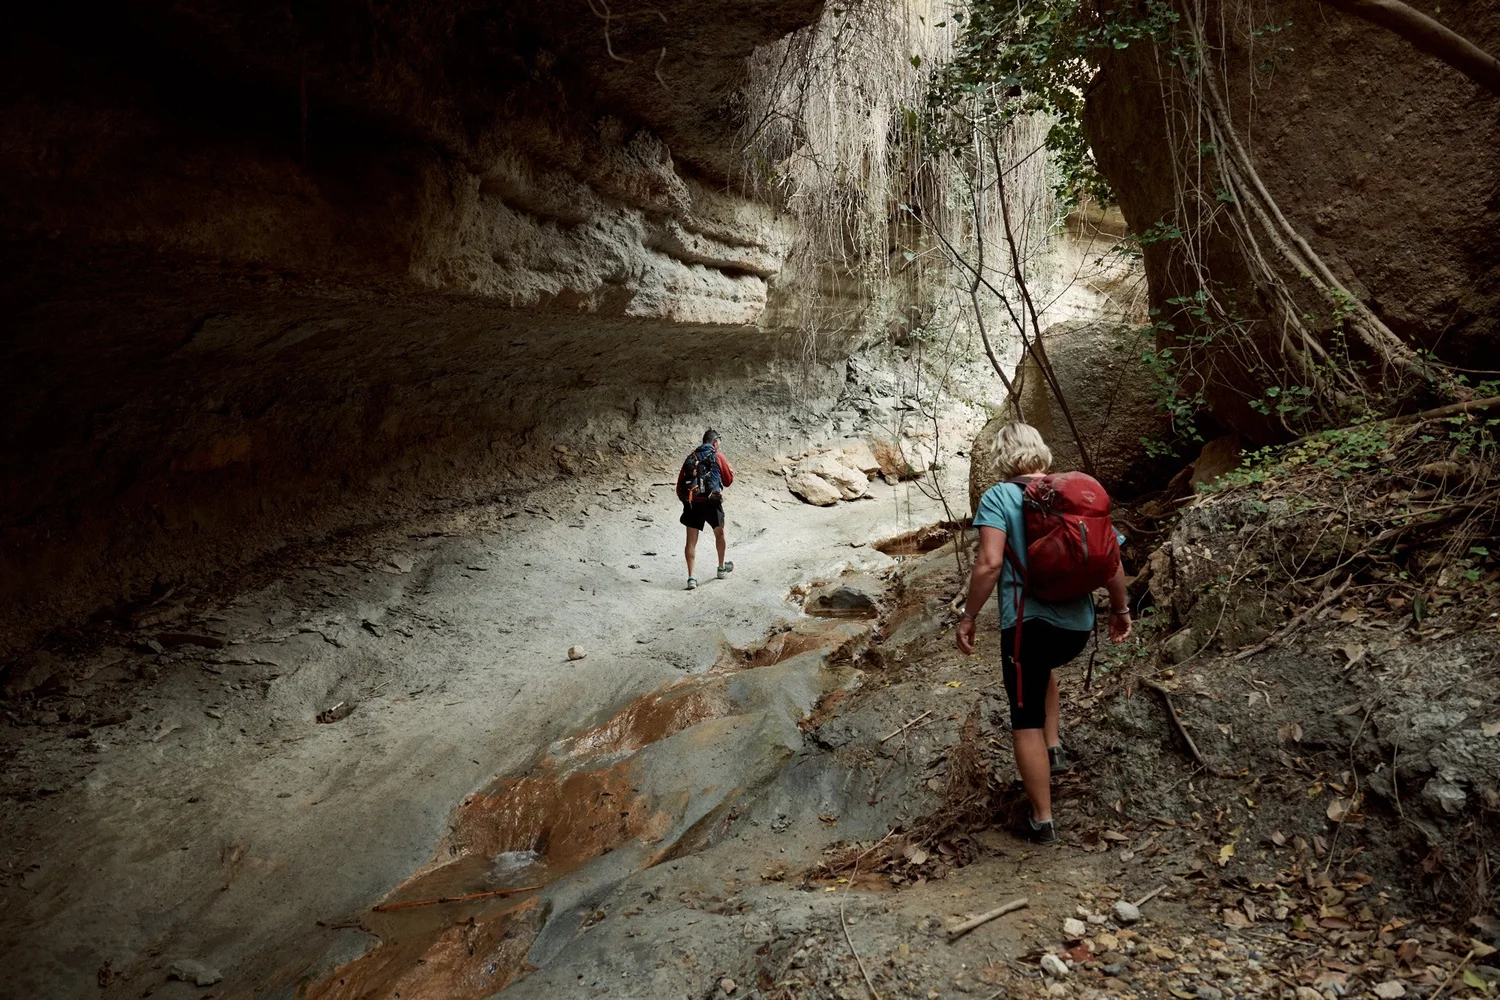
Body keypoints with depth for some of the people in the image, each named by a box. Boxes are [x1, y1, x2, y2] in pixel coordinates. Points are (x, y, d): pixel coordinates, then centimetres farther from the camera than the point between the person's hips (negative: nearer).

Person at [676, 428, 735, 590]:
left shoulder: (691, 457, 13)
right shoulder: (718, 457, 3)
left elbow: (680, 482, 11)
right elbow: (728, 480, 10)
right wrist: (731, 473, 31)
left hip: (691, 502, 2)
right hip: (711, 502, -2)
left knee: (691, 541, 3)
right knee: (719, 533, 22)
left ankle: (691, 578, -5)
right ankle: (722, 568, 36)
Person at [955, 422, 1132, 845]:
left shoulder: (998, 497, -8)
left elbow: (990, 563, -19)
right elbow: (1112, 562, 5)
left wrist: (968, 616, -8)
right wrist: (1120, 609, 19)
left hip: (1026, 623, -5)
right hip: (1077, 624, 5)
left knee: (1027, 723, 8)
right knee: (1044, 667, 38)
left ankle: (1043, 821, 13)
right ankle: (1054, 748, 35)